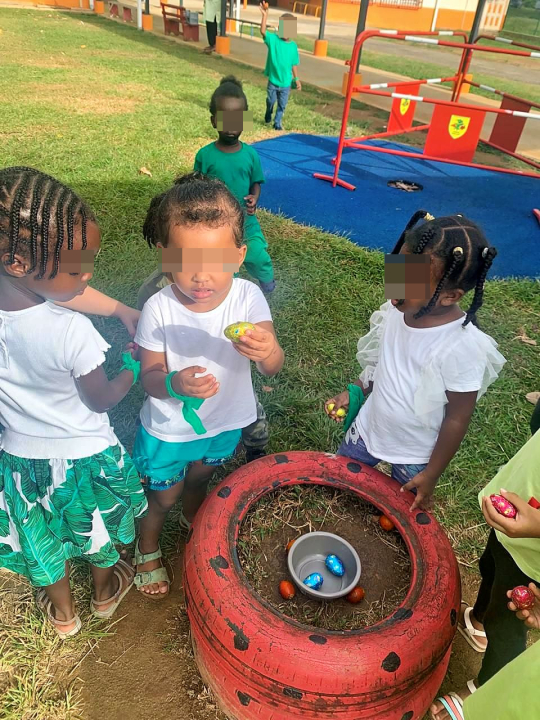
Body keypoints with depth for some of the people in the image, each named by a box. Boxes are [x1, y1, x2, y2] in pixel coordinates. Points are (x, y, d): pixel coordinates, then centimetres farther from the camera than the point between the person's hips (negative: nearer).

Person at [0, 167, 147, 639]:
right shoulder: (72, 331, -35)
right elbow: (101, 399, -19)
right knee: (98, 531, 26)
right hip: (84, 458, -3)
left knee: (43, 535, 28)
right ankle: (106, 592, 54)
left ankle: (62, 610, 53)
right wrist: (134, 368, -4)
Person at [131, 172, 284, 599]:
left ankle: (194, 521, 65)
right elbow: (149, 375, -19)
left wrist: (268, 351, -52)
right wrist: (174, 383, -42)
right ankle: (147, 550, 54)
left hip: (226, 422, 2)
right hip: (169, 430, -2)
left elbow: (273, 368, -28)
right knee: (164, 497, 21)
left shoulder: (248, 297, -23)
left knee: (198, 479, 31)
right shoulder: (160, 308, -26)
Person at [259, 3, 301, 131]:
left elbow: (294, 64, 5)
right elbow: (263, 31, -27)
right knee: (270, 101, 17)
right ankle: (268, 117, 44)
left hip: (286, 83, 1)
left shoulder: (293, 46, -3)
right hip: (273, 81, -1)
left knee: (282, 105, 9)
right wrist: (265, 15, -38)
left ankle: (277, 123, 26)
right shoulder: (273, 39, -10)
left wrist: (297, 79, 6)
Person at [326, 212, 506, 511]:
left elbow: (457, 420, -20)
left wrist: (431, 475, -11)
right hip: (367, 429, 5)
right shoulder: (396, 310, -16)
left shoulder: (462, 348, -32)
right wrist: (353, 391, -7)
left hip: (414, 454, -5)